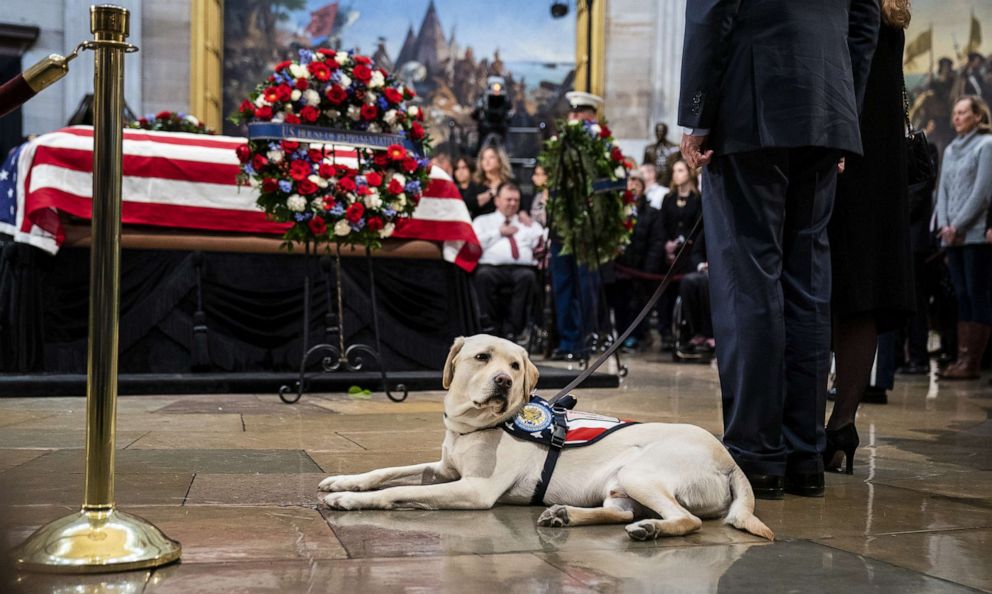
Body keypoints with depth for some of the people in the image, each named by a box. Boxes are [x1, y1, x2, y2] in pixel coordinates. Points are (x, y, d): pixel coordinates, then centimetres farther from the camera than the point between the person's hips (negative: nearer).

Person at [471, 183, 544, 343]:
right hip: (492, 266, -1)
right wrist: (499, 232, 8)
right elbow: (473, 244, 7)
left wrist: (529, 227, 4)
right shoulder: (483, 221, 25)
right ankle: (491, 328, -28)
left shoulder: (529, 224, 30)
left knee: (528, 277, -35)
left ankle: (512, 331, -32)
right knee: (483, 275, -37)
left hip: (523, 268, 1)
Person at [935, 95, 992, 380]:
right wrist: (944, 225, 1)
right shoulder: (950, 150, 18)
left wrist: (958, 226, -11)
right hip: (953, 236, 7)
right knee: (962, 295, 5)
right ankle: (962, 357, 4)